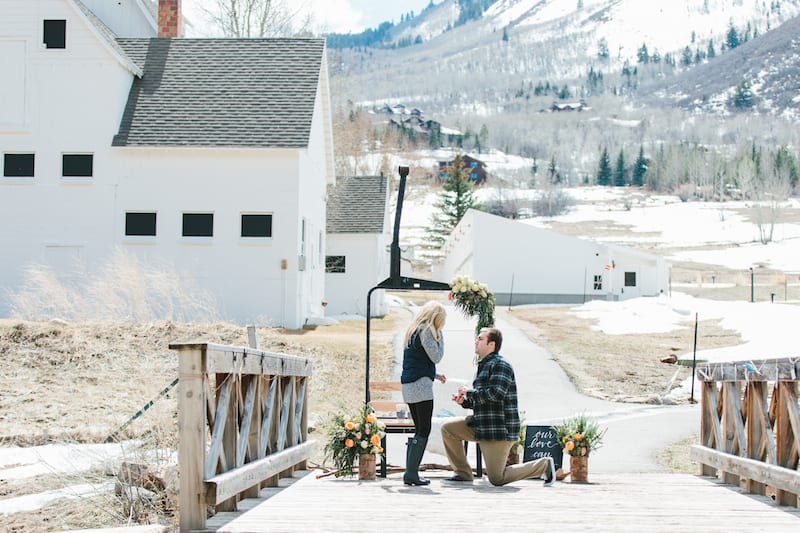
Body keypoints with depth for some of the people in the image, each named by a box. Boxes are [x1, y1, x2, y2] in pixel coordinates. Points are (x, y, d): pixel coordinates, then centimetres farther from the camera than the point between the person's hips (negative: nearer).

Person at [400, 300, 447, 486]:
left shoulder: (413, 331, 19)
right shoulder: (426, 331, -9)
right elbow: (436, 357, -10)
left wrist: (436, 375, 25)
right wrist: (440, 337, 2)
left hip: (408, 385, 9)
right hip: (421, 385, -9)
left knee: (419, 430, 13)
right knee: (424, 431, -7)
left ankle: (410, 472, 9)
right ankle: (412, 472, -11)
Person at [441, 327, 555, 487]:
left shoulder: (500, 364, -13)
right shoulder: (484, 365, 18)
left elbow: (496, 394, -26)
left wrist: (469, 392, -15)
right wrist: (464, 400, 6)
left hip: (499, 429, -10)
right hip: (482, 425, 10)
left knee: (497, 479, -6)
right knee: (448, 429, 4)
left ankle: (544, 465, 7)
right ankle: (463, 473, 12)